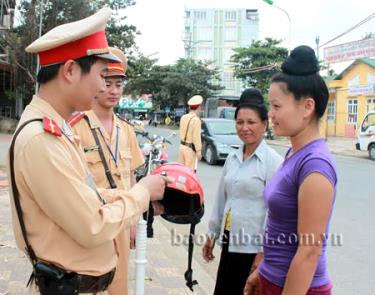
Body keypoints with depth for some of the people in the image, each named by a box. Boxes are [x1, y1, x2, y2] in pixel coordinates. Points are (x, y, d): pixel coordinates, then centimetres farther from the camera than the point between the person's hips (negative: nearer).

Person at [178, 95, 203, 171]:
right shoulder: (196, 120, -17)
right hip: (190, 148, -7)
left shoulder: (183, 117, 5)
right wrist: (198, 151, -15)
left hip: (182, 146, 7)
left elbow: (181, 132, 10)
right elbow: (196, 137, -18)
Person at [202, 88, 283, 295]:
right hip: (230, 241, 6)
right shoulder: (232, 158, 8)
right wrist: (212, 234, 16)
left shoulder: (273, 161, -13)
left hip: (253, 246, -6)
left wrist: (264, 251, -16)